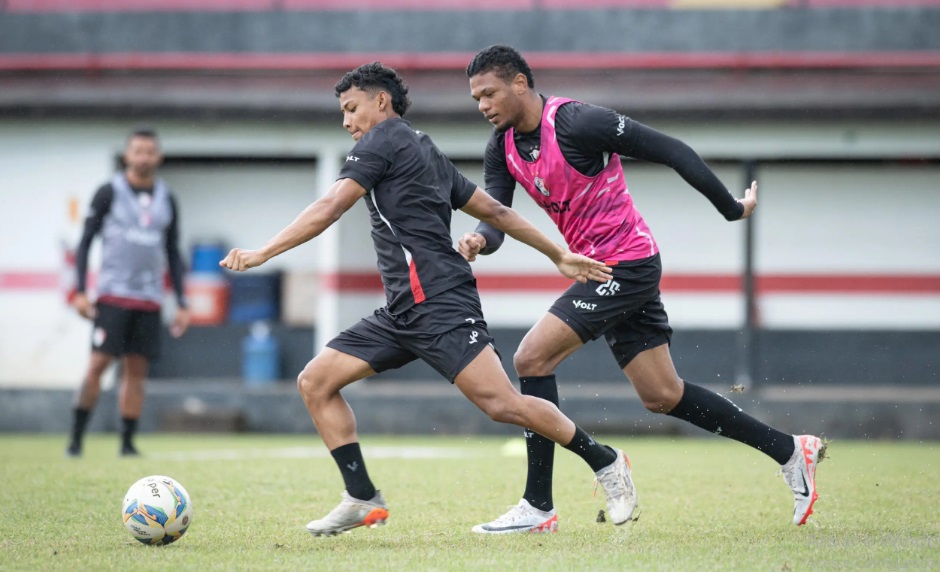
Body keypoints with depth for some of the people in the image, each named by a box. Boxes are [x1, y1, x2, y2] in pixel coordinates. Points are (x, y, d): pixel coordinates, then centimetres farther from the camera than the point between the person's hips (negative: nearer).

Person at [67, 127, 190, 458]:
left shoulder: (166, 200, 12)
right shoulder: (109, 193, 0)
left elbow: (173, 254, 17)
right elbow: (85, 242, 0)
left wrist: (181, 303, 11)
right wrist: (80, 291, -8)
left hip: (149, 299, 4)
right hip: (113, 294, -4)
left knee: (137, 369, 2)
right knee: (99, 363, -11)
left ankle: (127, 443, 6)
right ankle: (76, 438, -5)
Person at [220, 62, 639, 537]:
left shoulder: (383, 139, -1)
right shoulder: (426, 152, 25)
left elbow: (329, 209, -12)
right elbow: (493, 210, 25)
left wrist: (263, 253, -13)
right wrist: (559, 255, 27)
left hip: (438, 301, -10)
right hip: (401, 314, 10)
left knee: (501, 404, -15)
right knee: (315, 382, 3)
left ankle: (605, 463, -1)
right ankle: (363, 500, 2)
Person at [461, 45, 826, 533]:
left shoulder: (574, 122, -20)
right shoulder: (504, 147, 5)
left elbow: (672, 151, -16)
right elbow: (495, 211, -1)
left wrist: (731, 208, -10)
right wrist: (479, 240, -26)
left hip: (627, 265, -9)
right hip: (604, 272, 9)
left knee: (531, 358, -15)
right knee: (663, 397, 12)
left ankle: (538, 506, -9)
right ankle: (791, 451, 23)